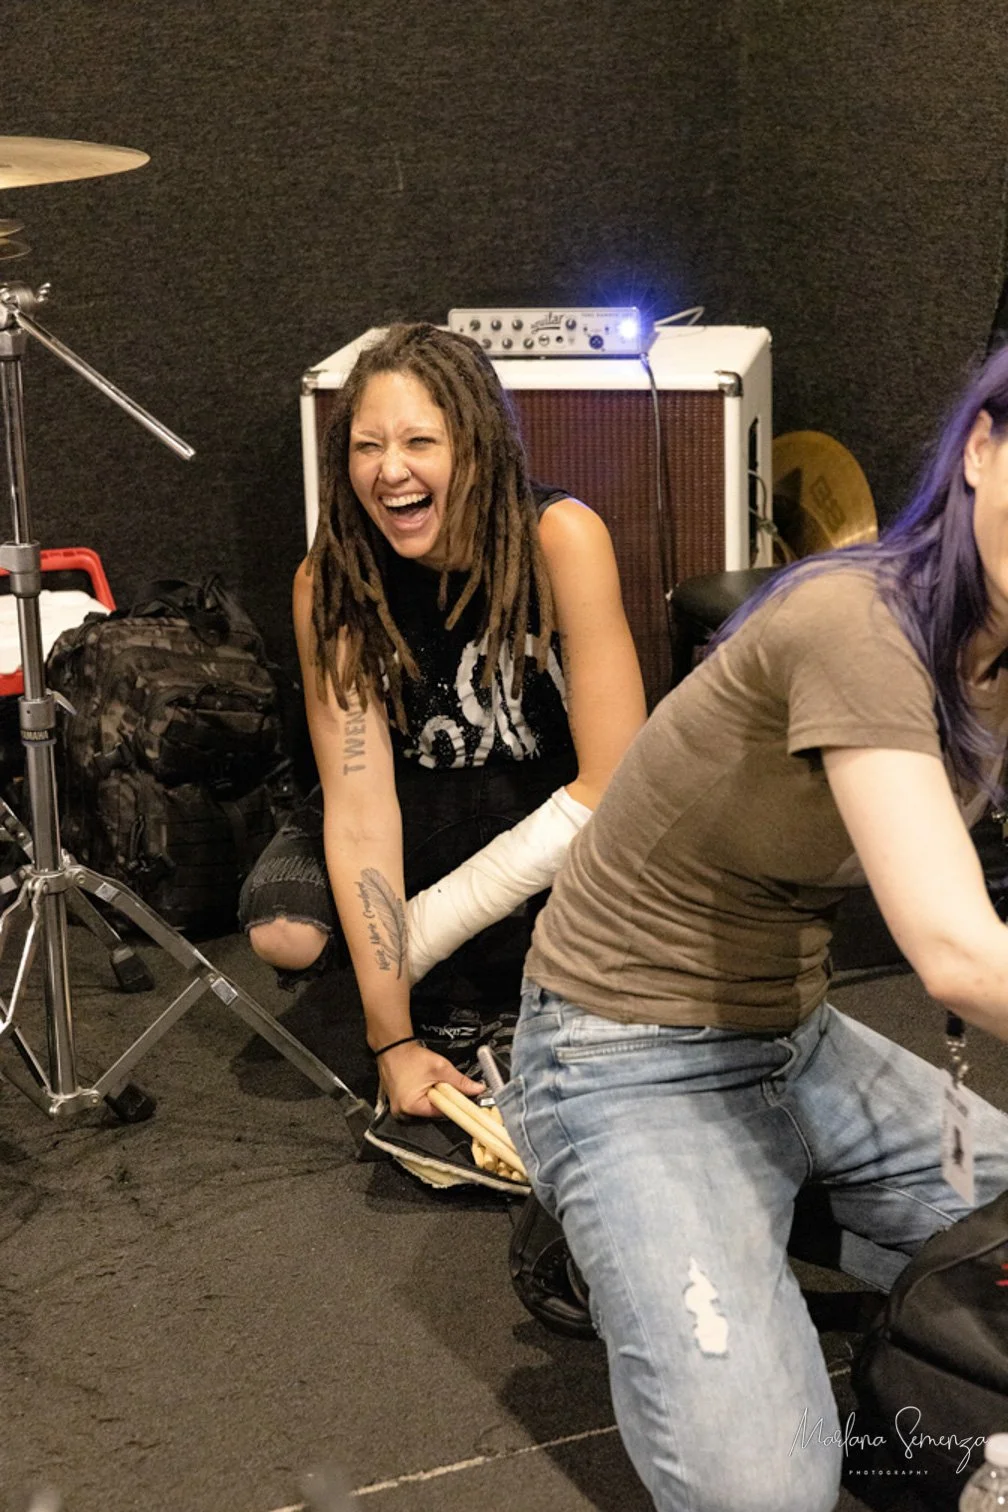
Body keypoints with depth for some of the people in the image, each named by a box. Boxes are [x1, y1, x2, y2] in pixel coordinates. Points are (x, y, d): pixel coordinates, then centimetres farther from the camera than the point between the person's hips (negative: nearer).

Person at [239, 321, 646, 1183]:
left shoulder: (560, 538, -28)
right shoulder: (332, 584, -21)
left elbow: (615, 780, -28)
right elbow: (360, 804, -24)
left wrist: (397, 949, -27)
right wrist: (391, 1040, -30)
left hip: (557, 807, -2)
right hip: (424, 805, 2)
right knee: (283, 928, -25)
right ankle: (483, 965, 2)